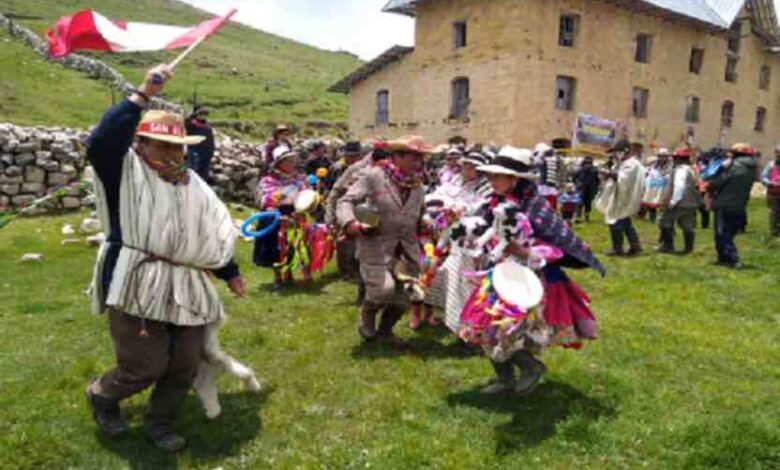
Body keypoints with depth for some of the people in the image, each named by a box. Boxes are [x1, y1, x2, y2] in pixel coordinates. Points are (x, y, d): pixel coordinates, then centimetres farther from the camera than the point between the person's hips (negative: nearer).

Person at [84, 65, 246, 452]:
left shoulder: (194, 184, 16)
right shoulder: (128, 174, -2)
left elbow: (215, 231, 21)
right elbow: (101, 142, -23)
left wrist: (231, 273, 22)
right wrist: (143, 95, -23)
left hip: (185, 289, 6)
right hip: (137, 284, -6)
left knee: (185, 366, 9)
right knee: (146, 366, -4)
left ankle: (159, 424, 34)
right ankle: (101, 395, 30)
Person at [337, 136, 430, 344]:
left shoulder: (417, 184, 11)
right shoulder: (373, 175, -8)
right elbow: (345, 201, -13)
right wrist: (350, 222, -31)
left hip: (406, 249, 6)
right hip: (376, 247, -6)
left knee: (401, 298, 8)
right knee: (384, 289, -19)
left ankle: (385, 331, 35)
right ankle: (367, 313, 16)